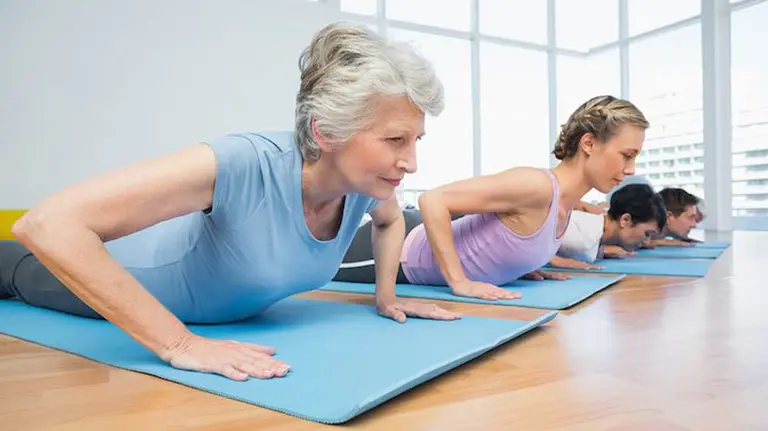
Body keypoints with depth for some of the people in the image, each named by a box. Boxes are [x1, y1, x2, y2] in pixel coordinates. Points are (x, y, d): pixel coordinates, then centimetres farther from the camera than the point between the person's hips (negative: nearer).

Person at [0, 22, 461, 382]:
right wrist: (179, 343, -50)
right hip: (144, 270, -5)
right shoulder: (242, 163, -47)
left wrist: (386, 295, -10)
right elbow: (49, 225, -49)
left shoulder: (367, 183, -26)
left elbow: (391, 219, 1)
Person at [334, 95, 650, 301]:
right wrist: (460, 282, -31)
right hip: (401, 252, -8)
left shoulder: (568, 200, -1)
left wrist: (518, 264, 9)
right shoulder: (537, 185, -31)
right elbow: (432, 200, -33)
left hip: (421, 240, 8)